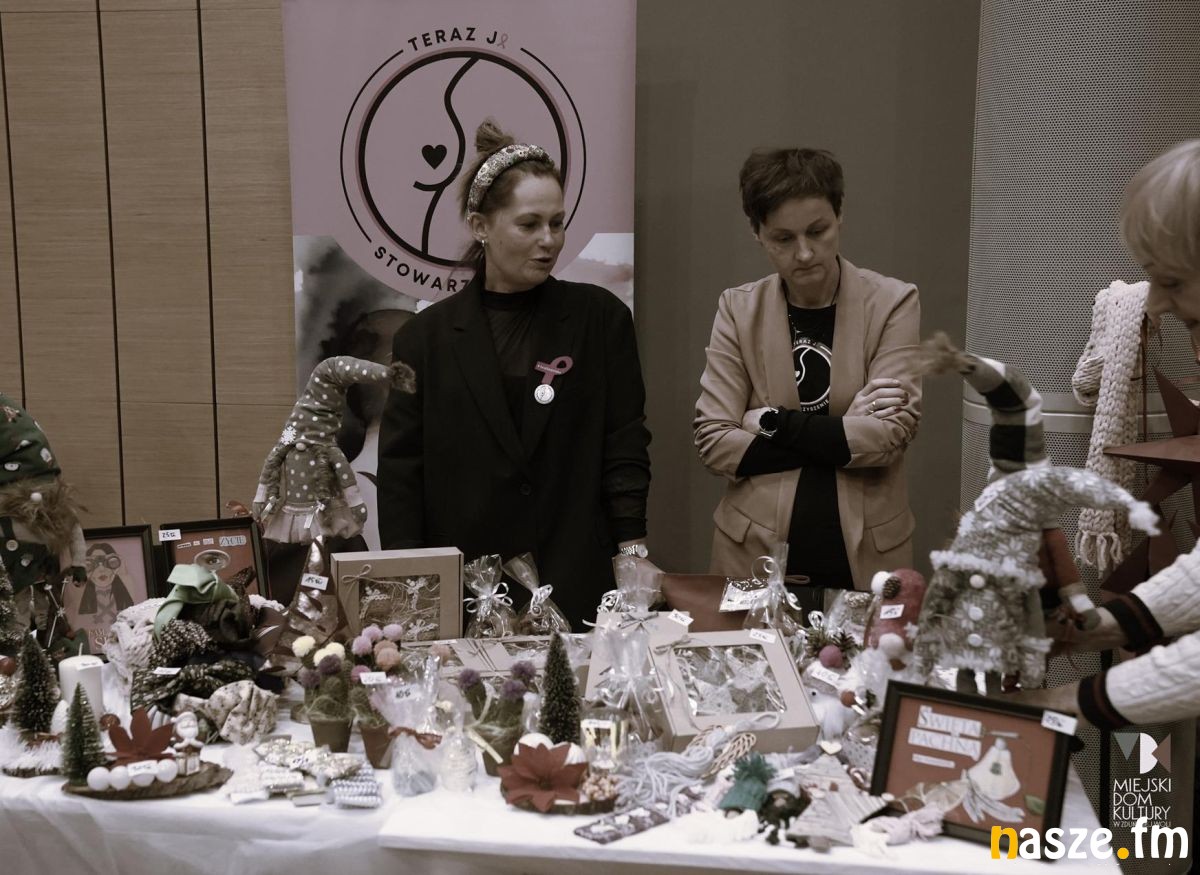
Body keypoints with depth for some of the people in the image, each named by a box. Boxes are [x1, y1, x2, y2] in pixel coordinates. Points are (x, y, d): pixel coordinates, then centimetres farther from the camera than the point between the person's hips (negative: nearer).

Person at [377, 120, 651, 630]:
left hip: (578, 587, 0)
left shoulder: (601, 319, 4)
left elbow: (625, 445, 4)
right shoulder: (426, 338, 4)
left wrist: (632, 553, -4)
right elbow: (399, 473, 3)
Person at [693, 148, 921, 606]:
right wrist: (844, 435, -11)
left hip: (865, 554, 0)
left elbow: (892, 431, -13)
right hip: (756, 551, 1)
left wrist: (775, 422, -11)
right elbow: (713, 440, -7)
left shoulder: (892, 302, -3)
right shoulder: (738, 309, 0)